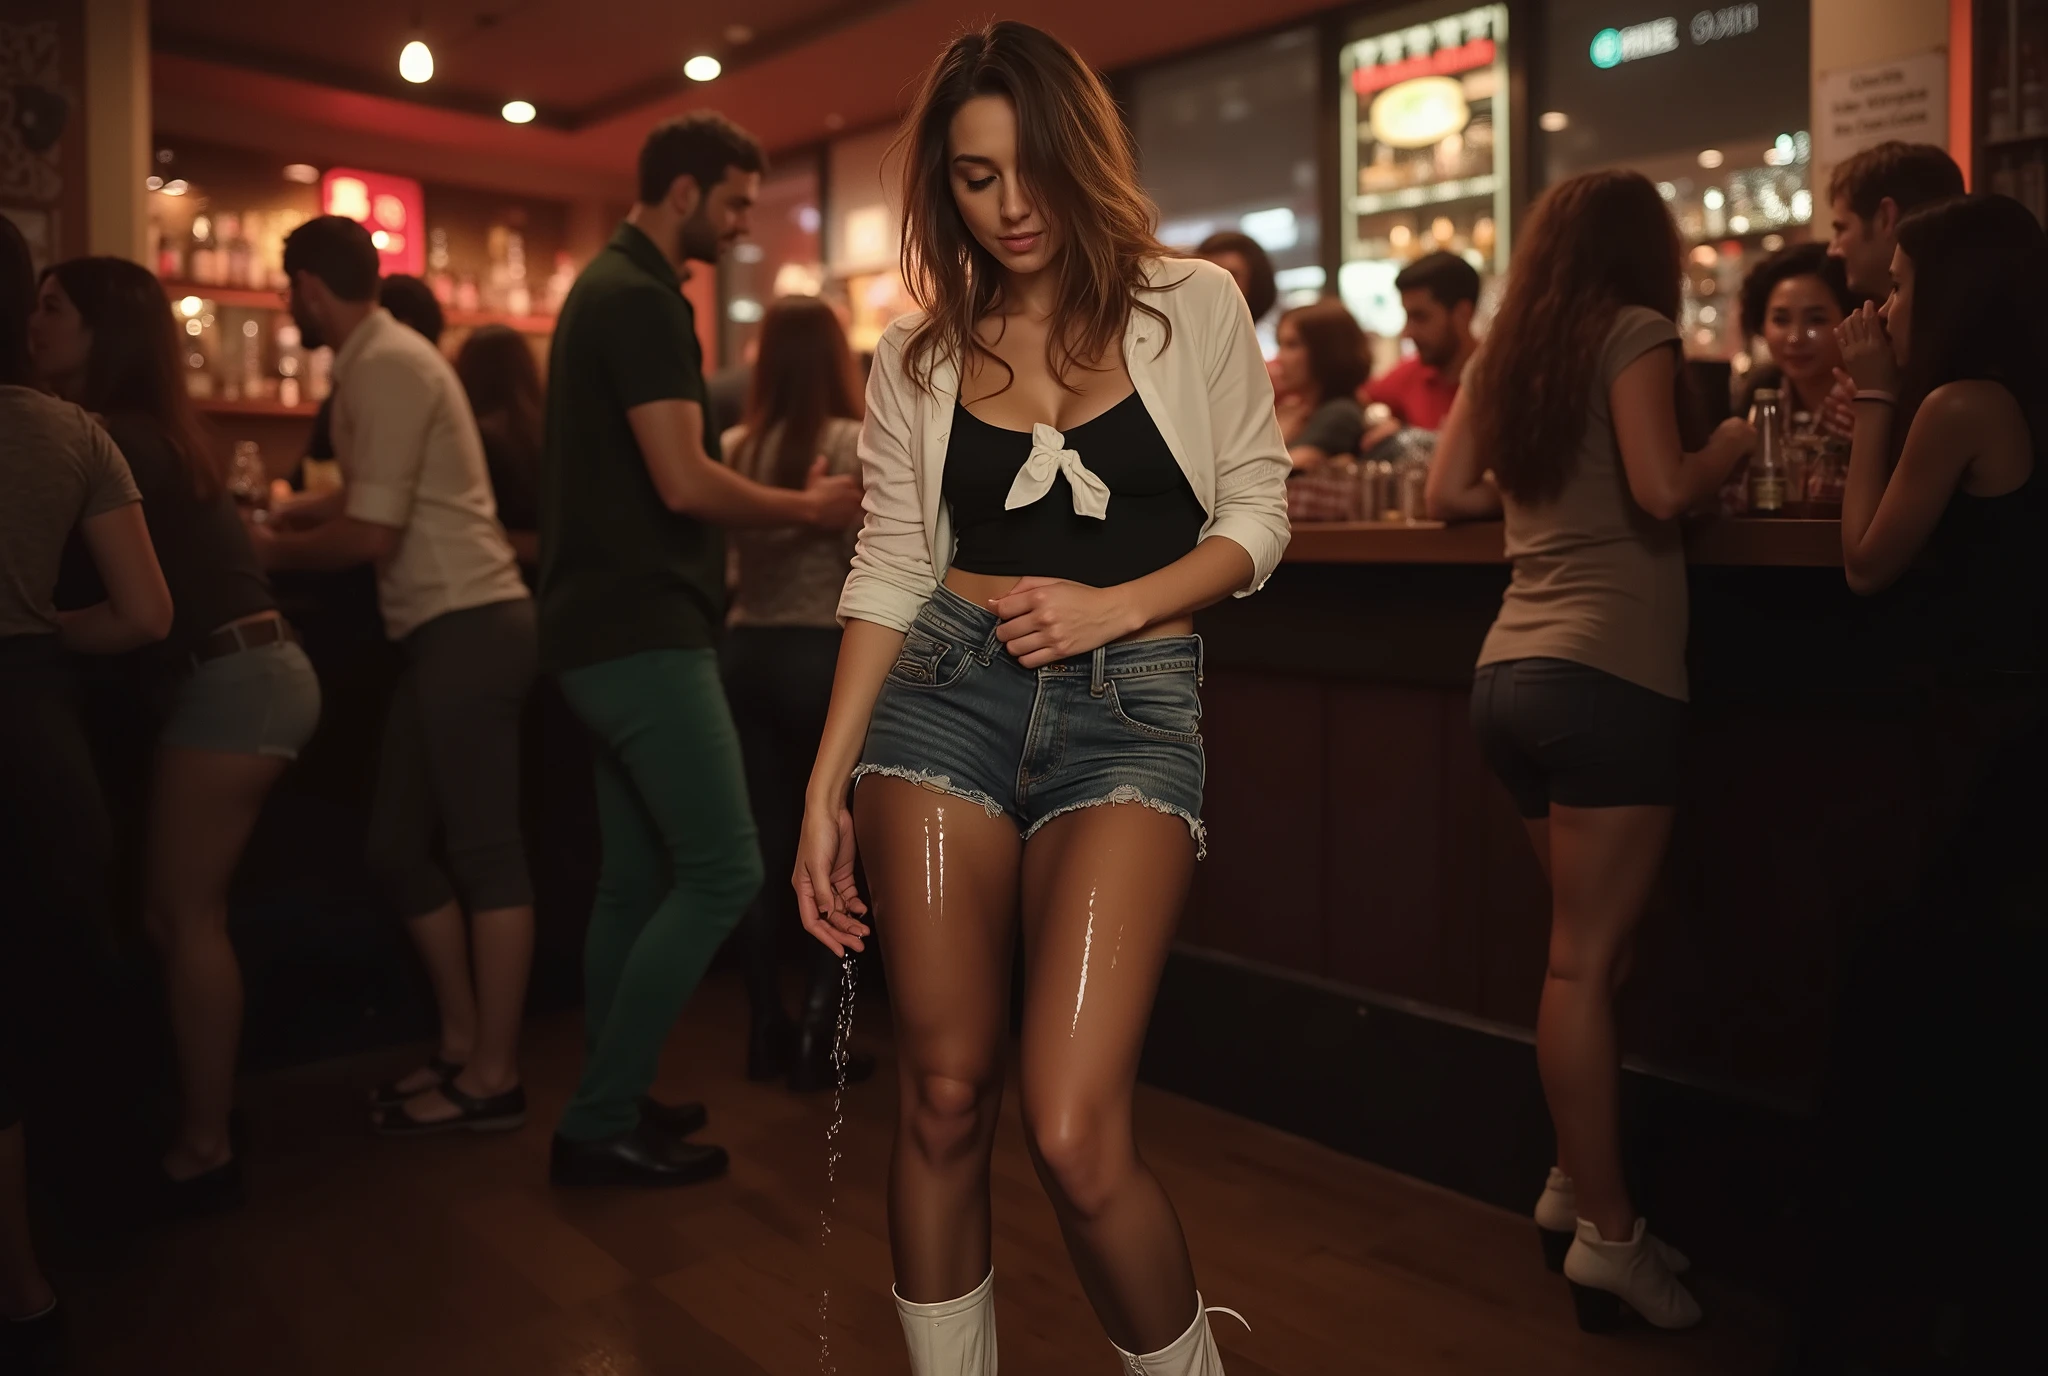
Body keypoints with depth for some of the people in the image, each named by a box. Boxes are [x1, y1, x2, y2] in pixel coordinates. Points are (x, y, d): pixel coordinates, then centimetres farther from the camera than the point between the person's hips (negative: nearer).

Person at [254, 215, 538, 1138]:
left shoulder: (386, 364, -11)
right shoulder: (380, 360, 18)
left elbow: (370, 535, -15)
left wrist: (265, 553, 0)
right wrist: (279, 517, 39)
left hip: (468, 628, -10)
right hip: (447, 631, 10)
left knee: (485, 853, -4)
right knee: (398, 849, 13)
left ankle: (492, 1077, 5)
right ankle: (462, 1045, 23)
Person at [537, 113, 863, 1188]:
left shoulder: (610, 289, 20)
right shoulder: (641, 299, -12)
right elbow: (684, 483, -20)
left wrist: (780, 502, 16)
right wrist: (809, 507, -6)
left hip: (609, 626, 11)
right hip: (641, 632, -11)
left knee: (637, 880, 14)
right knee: (720, 873, -8)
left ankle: (610, 1102, 24)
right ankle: (599, 1125, 1)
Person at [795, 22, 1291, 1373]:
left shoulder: (1195, 306, 4)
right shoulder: (921, 352, 9)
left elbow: (1257, 517, 6)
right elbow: (892, 570, 8)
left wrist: (1112, 606, -12)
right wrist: (828, 786, 2)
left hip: (1134, 709, -2)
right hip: (948, 692, 3)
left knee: (1076, 1136, -12)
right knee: (944, 1098, 4)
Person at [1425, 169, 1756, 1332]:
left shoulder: (1505, 354, 17)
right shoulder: (1635, 331, -2)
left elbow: (1449, 494, 16)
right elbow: (1664, 494, -13)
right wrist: (1732, 446, 6)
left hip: (1512, 673, 7)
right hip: (1608, 674, -7)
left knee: (1588, 948, 15)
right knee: (1588, 960, -4)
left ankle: (1576, 1184, 22)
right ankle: (1608, 1234, 5)